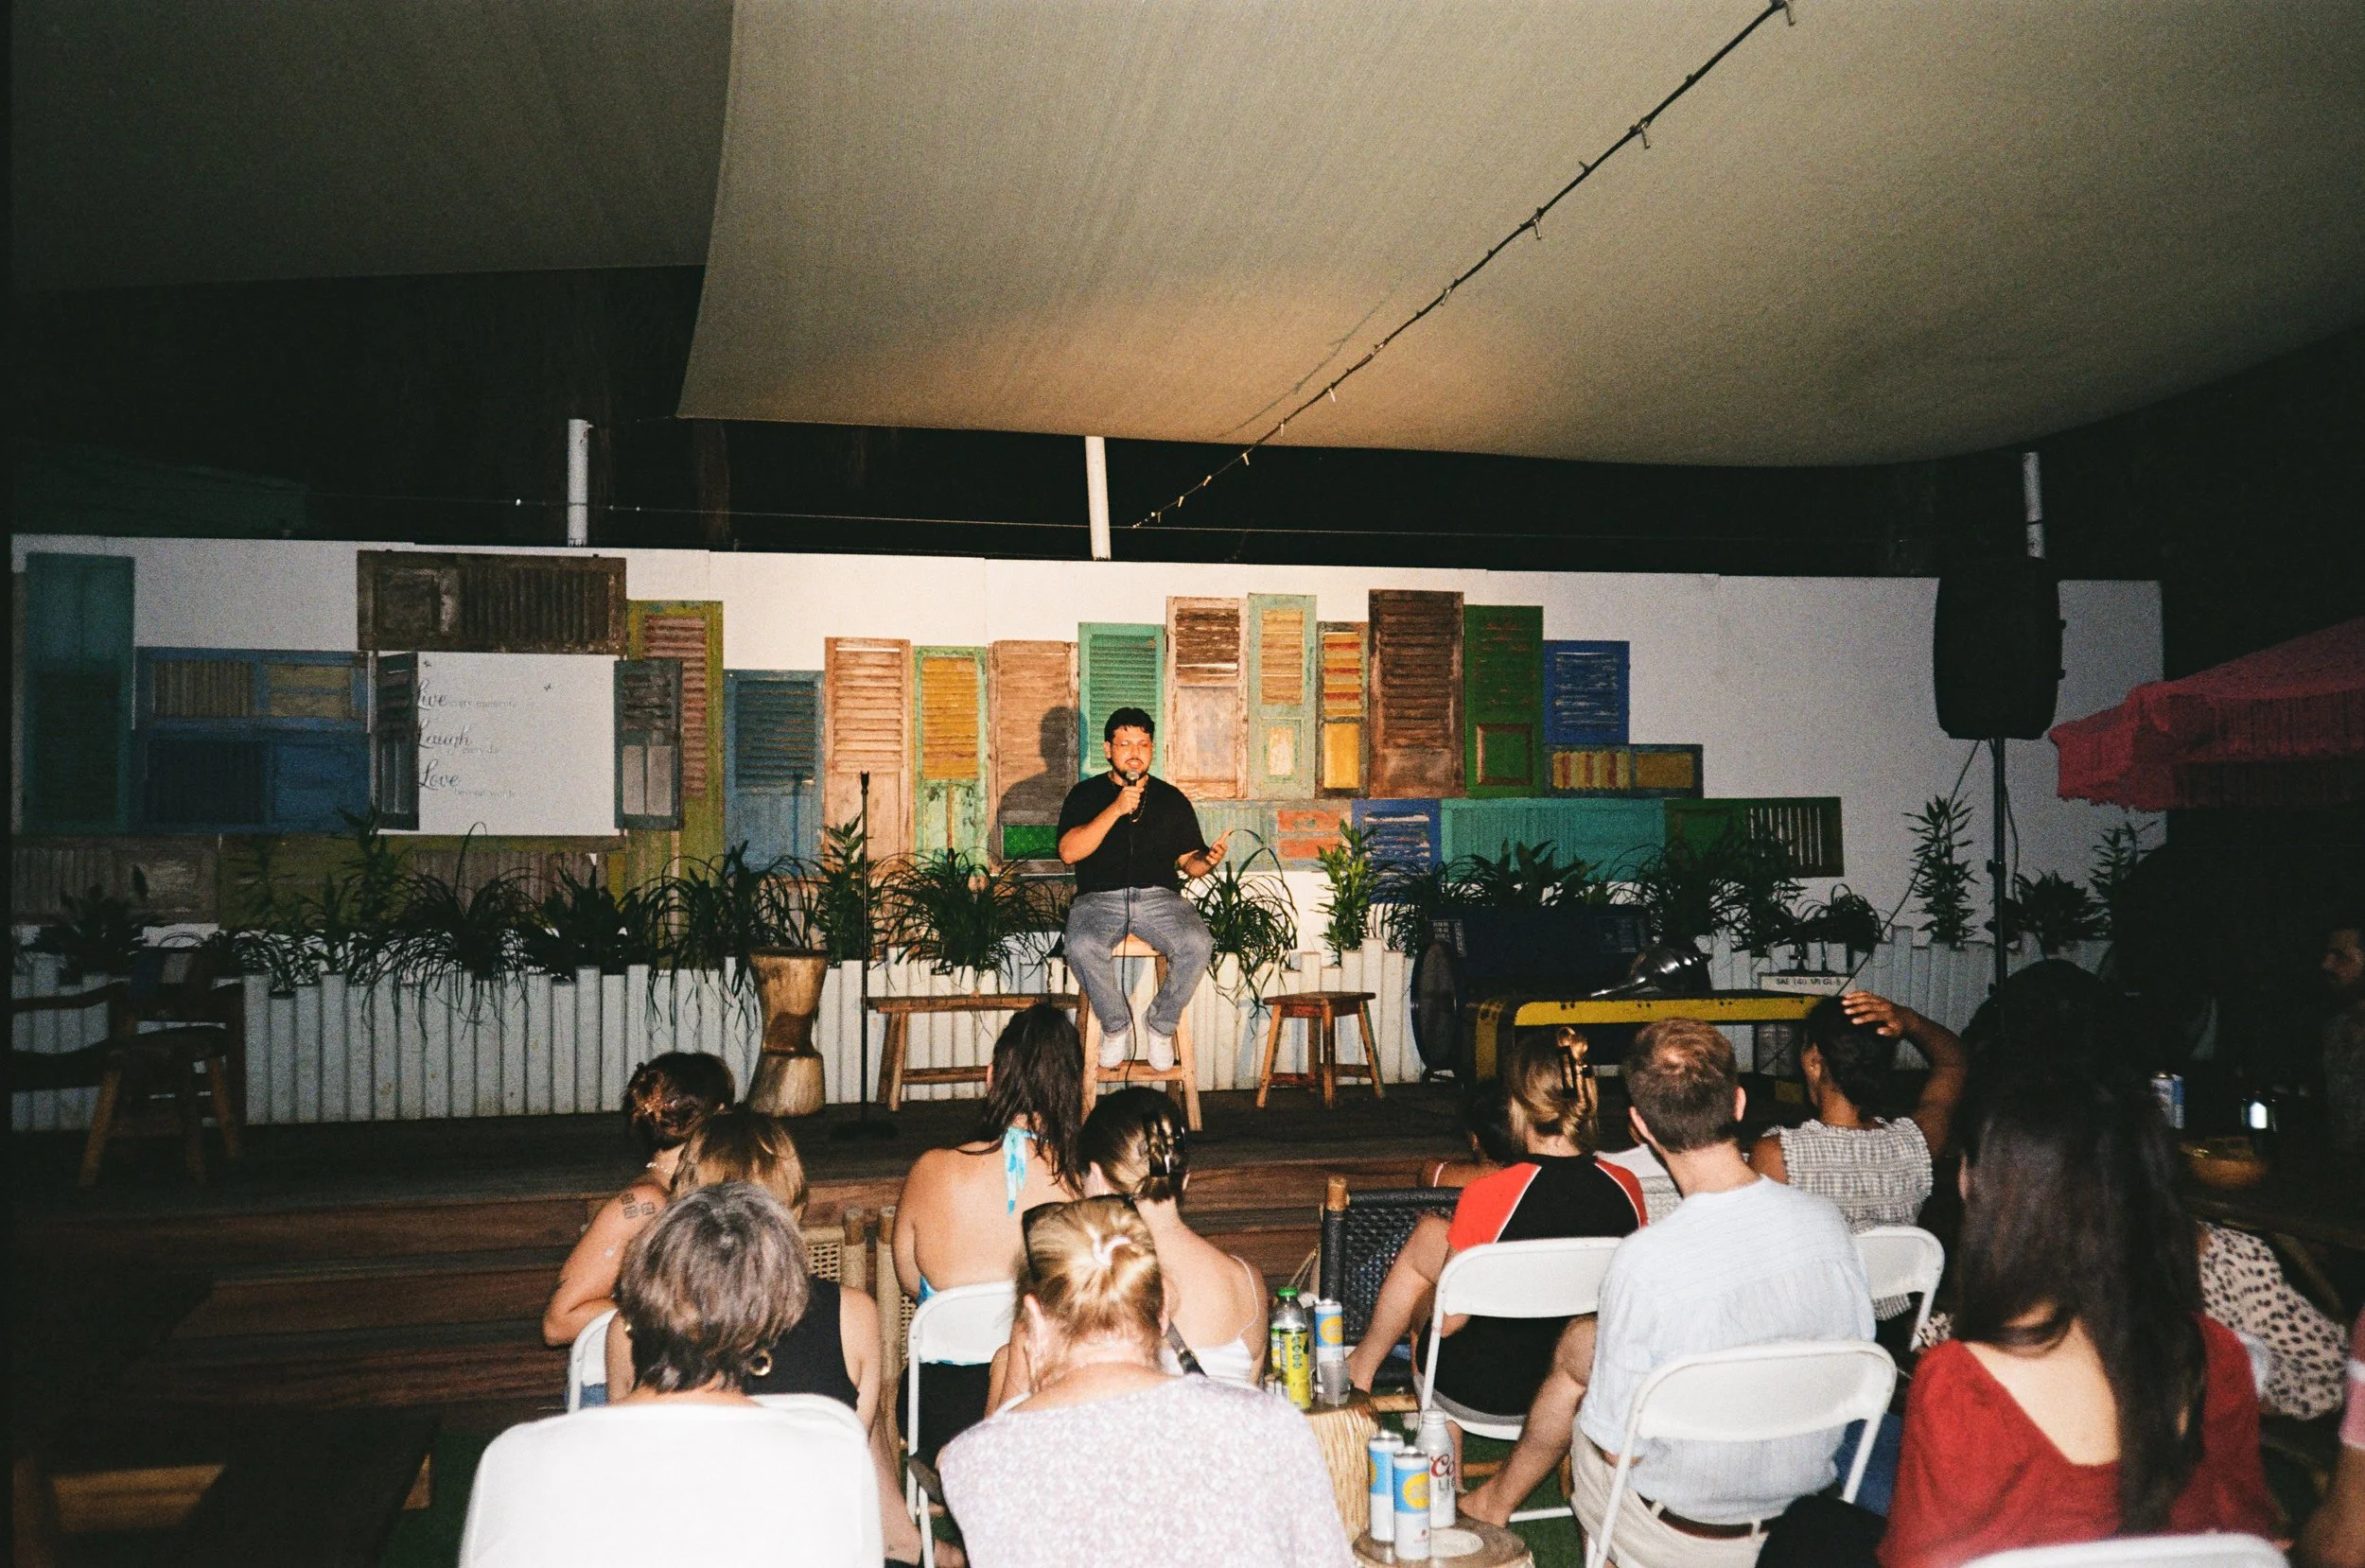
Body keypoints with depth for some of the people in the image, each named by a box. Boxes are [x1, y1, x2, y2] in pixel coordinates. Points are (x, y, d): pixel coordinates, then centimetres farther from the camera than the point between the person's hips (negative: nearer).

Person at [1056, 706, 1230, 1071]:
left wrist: (1207, 859, -12)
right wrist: (1116, 809, -16)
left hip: (1159, 897, 2)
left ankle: (1161, 1026, -6)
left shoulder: (1172, 799, 16)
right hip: (1099, 898, -1)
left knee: (1198, 945, -29)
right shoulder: (1086, 794, 9)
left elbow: (1188, 860, 13)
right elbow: (1069, 852, -7)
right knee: (1083, 947, -35)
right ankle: (1115, 1026, -9)